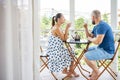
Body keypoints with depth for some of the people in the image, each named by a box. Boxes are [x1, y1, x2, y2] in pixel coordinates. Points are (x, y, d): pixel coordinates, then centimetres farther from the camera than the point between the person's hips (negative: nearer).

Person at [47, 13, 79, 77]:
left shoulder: (59, 28, 10)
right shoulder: (56, 28, -20)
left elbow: (64, 38, 11)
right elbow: (64, 39, -18)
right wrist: (67, 28, -17)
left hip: (58, 48, 10)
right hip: (54, 50, -10)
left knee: (72, 53, 7)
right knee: (68, 54, -12)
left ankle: (71, 71, 12)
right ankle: (64, 70, 8)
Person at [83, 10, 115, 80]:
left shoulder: (101, 25, -23)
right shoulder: (96, 26, 10)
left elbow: (97, 41, -30)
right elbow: (89, 36, 17)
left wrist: (90, 39, -10)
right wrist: (86, 28, 3)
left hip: (107, 51, -11)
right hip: (102, 48, 11)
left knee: (86, 56, -19)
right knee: (88, 50, 26)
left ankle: (97, 71, 2)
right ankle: (95, 69, 22)